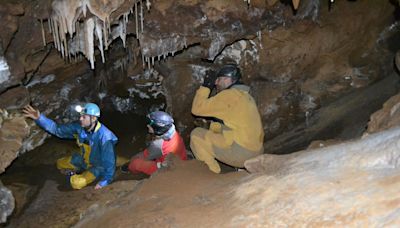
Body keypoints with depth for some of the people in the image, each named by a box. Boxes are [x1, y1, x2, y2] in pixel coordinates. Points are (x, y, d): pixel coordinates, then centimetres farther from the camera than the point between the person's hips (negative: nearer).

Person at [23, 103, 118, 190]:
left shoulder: (104, 136, -37)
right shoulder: (79, 127, -17)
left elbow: (109, 160, -31)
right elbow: (58, 129, -10)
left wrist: (104, 182, -26)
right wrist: (39, 118, -22)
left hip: (99, 166, -7)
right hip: (84, 160, 7)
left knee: (76, 183, -25)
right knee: (60, 164, 14)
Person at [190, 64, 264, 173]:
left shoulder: (229, 95, -10)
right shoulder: (246, 96, 18)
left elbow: (197, 108, -9)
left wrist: (205, 87, 2)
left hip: (240, 153, -9)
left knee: (196, 134, 2)